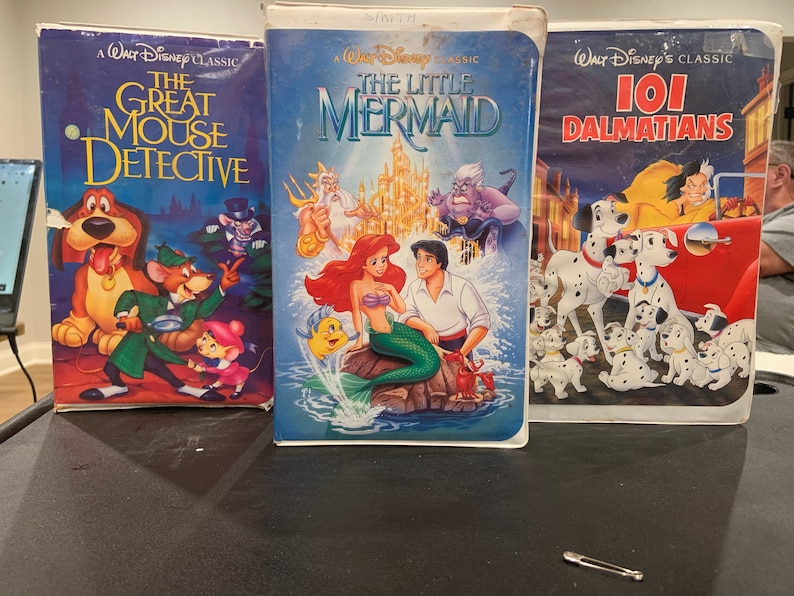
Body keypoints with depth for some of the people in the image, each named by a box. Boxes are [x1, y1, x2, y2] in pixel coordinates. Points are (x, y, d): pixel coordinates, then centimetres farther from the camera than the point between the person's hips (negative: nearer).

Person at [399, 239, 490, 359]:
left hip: (457, 345, -3)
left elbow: (481, 323, -18)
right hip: (428, 343, 3)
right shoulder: (413, 287, -2)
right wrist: (425, 328, -27)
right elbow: (406, 314, -7)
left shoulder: (462, 287, -18)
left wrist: (461, 354, -24)